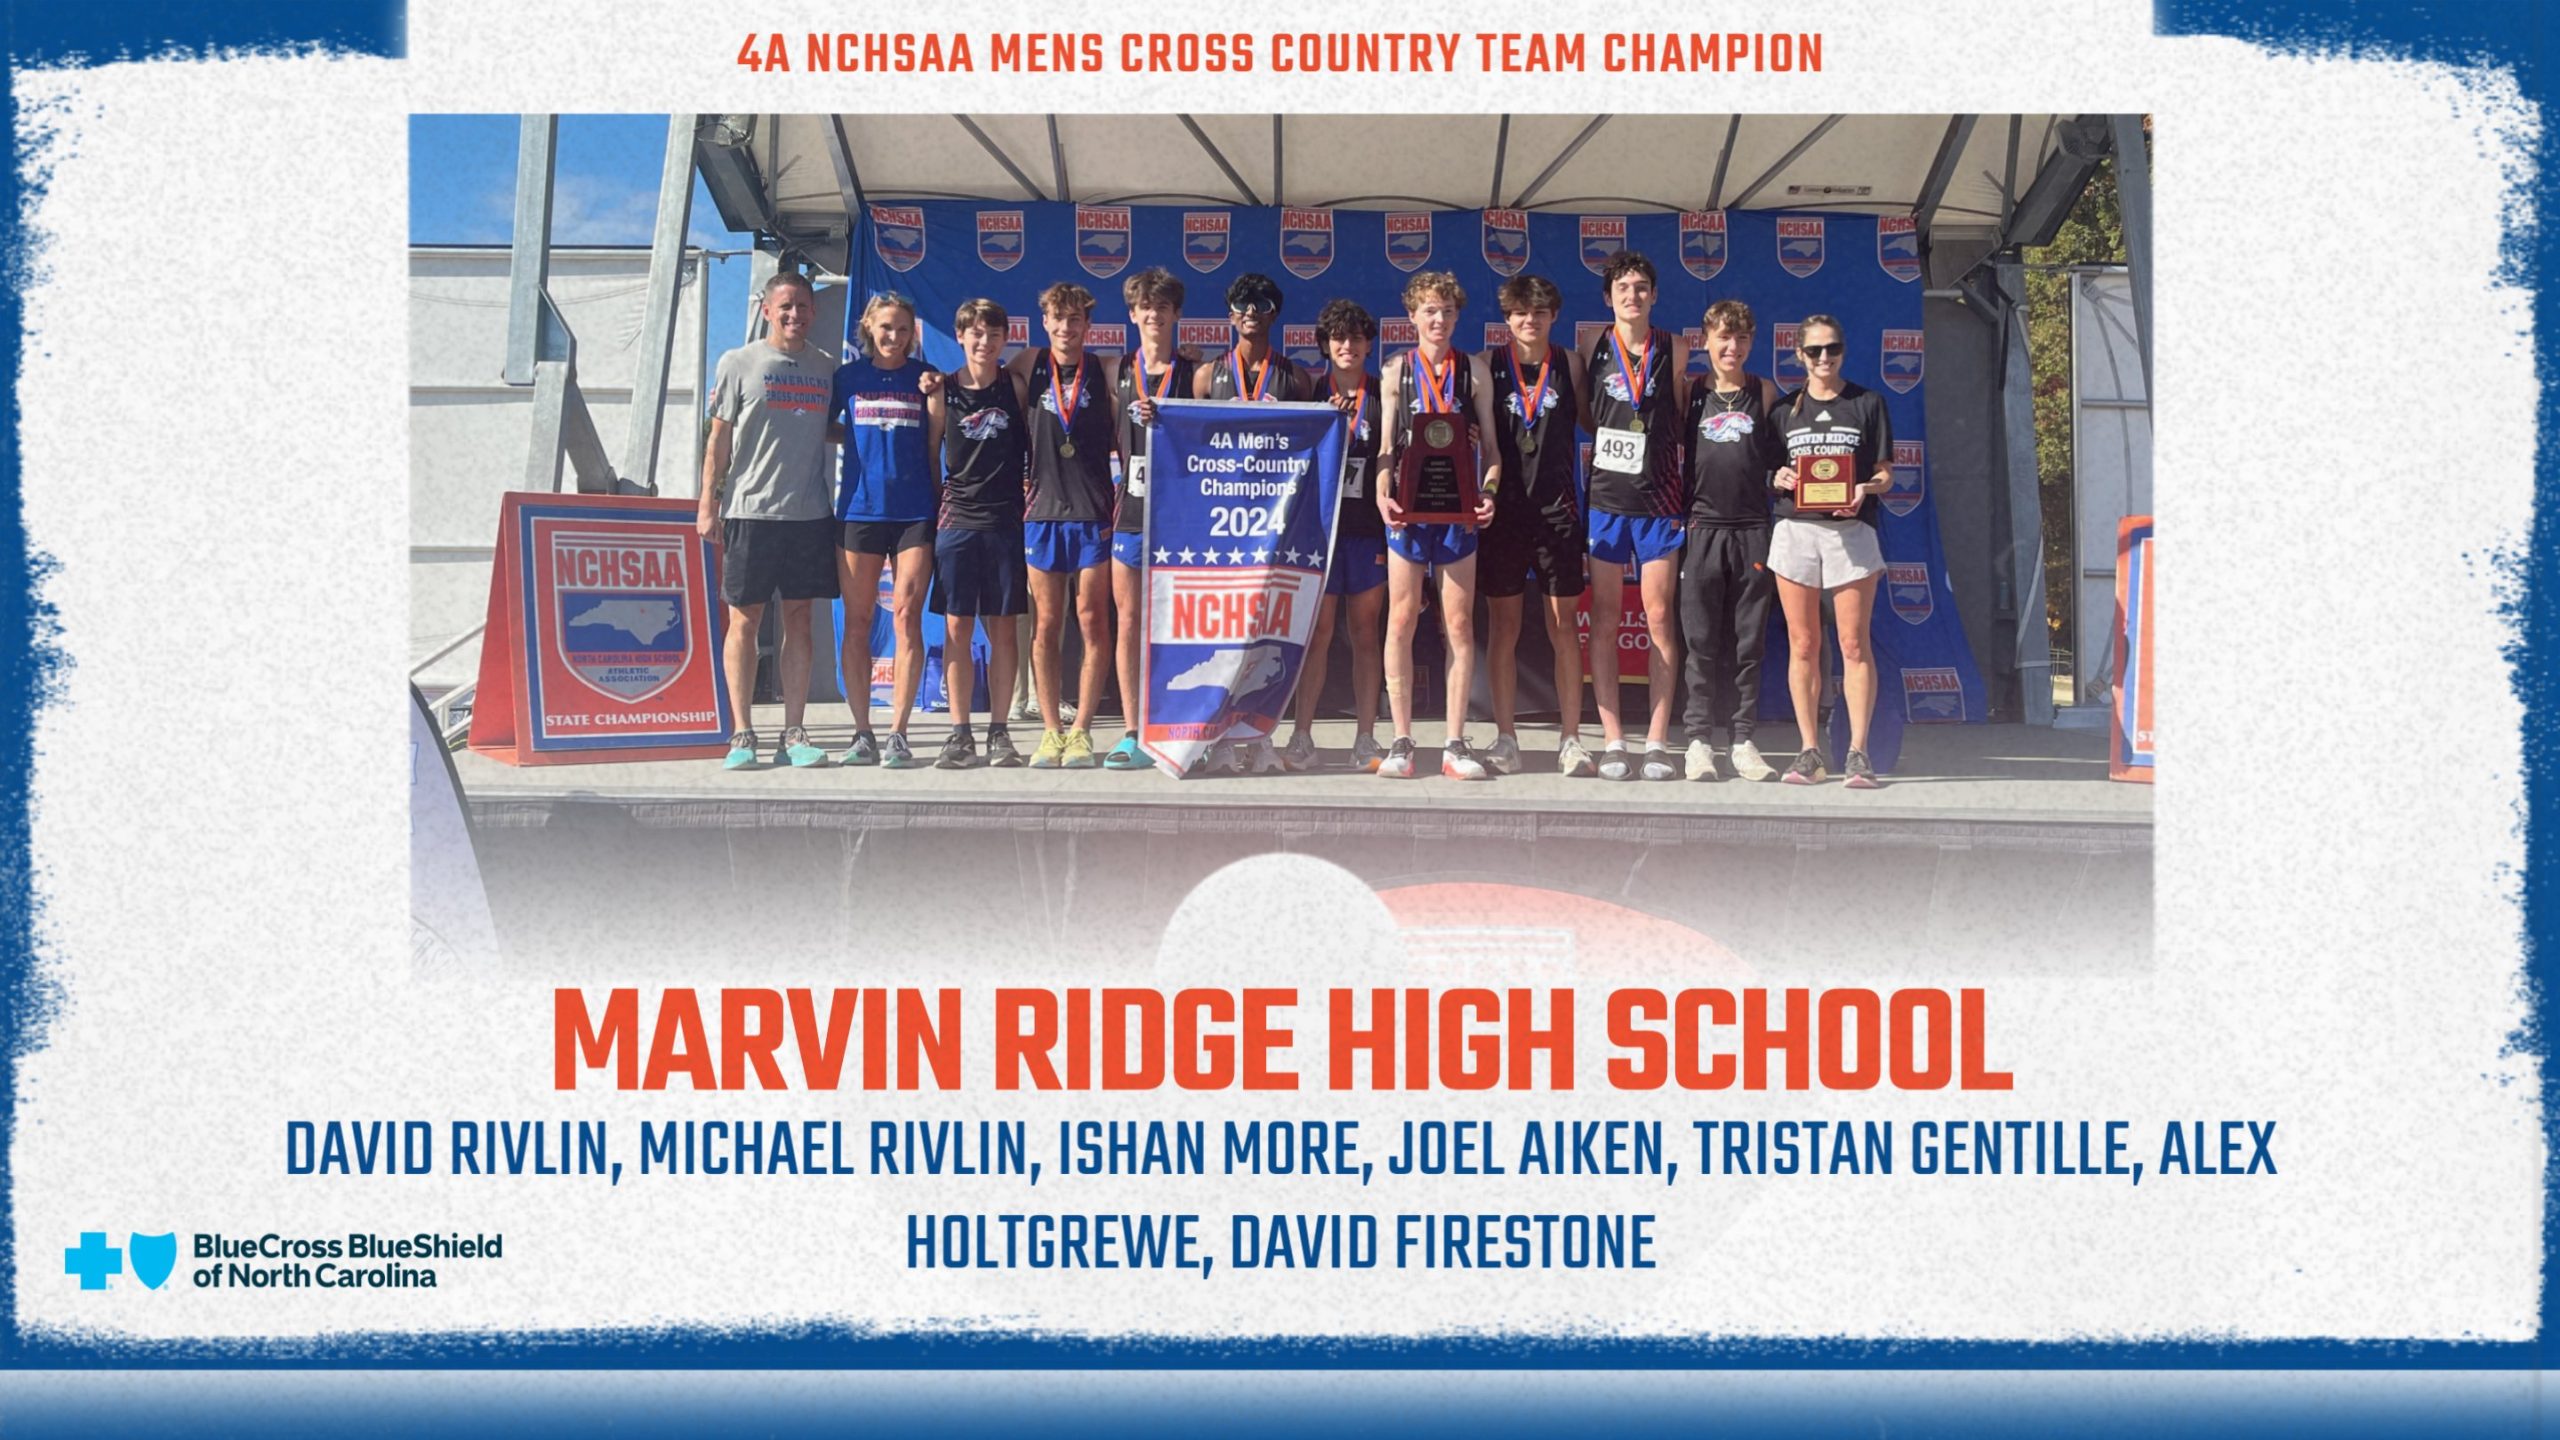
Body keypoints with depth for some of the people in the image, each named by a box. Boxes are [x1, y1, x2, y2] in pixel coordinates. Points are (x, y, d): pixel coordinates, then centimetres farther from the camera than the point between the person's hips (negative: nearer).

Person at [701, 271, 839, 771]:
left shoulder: (827, 369, 11)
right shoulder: (739, 363, 3)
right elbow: (720, 439, 3)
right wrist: (708, 504, -3)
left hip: (810, 513, 3)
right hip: (750, 511, -3)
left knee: (799, 619, 5)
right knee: (744, 621, 0)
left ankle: (793, 736, 9)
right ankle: (742, 735, 6)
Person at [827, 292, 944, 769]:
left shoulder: (925, 377, 9)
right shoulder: (848, 376, 9)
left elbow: (937, 445, 8)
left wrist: (935, 399, -6)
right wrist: (859, 435, 5)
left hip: (914, 512, -1)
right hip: (859, 509, 1)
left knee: (906, 618, -7)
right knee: (856, 622, 1)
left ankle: (897, 734, -4)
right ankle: (862, 734, 7)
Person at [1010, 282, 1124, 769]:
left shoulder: (1106, 372, 4)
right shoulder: (1029, 366, 8)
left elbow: (1125, 442, 4)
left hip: (1094, 512, -1)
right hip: (1042, 510, 2)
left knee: (1093, 622, -2)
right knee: (1046, 625, 2)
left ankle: (1081, 730, 4)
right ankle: (1051, 730, 8)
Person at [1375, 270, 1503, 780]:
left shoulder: (1474, 370, 8)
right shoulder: (1397, 370, 8)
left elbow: (1490, 443, 8)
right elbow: (1386, 445, 6)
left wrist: (1488, 492, -9)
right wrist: (1383, 494, -10)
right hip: (1408, 505, 0)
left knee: (1459, 624, 1)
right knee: (1401, 620, -1)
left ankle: (1455, 745, 5)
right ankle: (1401, 742, 5)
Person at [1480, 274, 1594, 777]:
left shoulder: (1569, 364, 7)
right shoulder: (1488, 366, 5)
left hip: (1557, 508, 0)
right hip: (1504, 509, 0)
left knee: (1564, 627, 0)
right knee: (1502, 627, 3)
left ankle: (1570, 740, 5)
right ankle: (1505, 738, 9)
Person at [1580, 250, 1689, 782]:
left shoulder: (1675, 350, 6)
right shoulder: (1593, 349, 5)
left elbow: (1684, 422, 16)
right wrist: (1607, 440, 2)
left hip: (1659, 499, 0)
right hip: (1605, 496, 0)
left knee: (1659, 619, 0)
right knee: (1605, 621, 0)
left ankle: (1657, 743, 5)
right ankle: (1613, 743, 4)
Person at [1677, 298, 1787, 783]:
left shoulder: (1764, 393, 10)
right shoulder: (1692, 393, 8)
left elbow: (1782, 457, 15)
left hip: (1752, 529, 1)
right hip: (1701, 528, 0)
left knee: (1748, 642, 3)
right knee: (1700, 641, -1)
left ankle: (1743, 739, 7)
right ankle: (1699, 739, 3)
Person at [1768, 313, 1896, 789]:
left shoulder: (1867, 403, 8)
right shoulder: (1786, 408, 13)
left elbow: (1885, 473, 7)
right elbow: (1770, 470, 15)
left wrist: (1865, 490, -13)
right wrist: (1779, 479, -7)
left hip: (1851, 529, -2)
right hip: (1796, 530, 2)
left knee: (1854, 645, -5)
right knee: (1803, 646, 2)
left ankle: (1857, 752, -2)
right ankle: (1809, 750, 8)